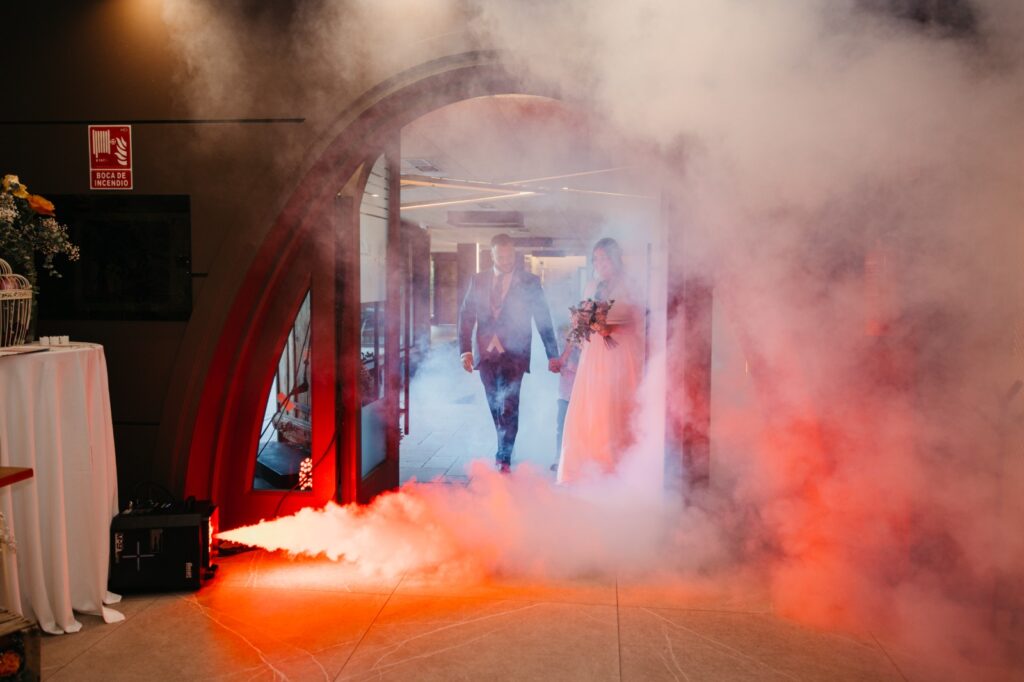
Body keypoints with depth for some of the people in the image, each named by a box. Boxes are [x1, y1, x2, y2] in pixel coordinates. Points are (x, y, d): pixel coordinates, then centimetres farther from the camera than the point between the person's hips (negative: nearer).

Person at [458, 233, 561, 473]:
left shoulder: (529, 282, 1)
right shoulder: (478, 280, 8)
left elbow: (543, 319, 2)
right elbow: (466, 316, 5)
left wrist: (552, 354, 1)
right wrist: (465, 350, -6)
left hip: (513, 353, -3)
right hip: (485, 353, 3)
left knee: (508, 405, -11)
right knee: (495, 406, 13)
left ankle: (504, 458, -4)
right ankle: (504, 450, 30)